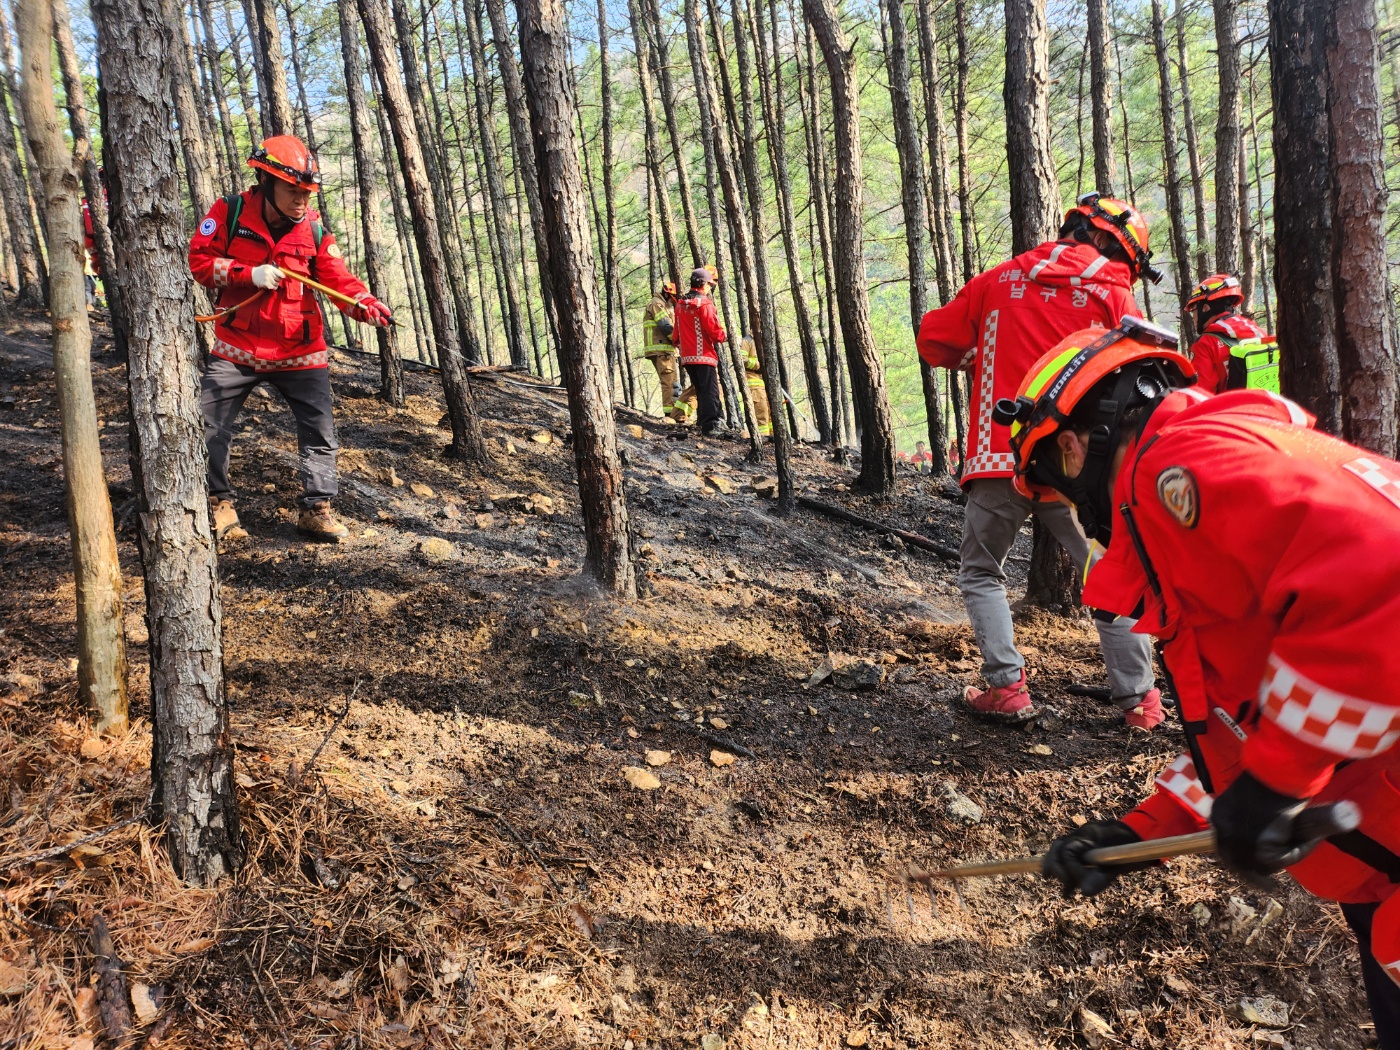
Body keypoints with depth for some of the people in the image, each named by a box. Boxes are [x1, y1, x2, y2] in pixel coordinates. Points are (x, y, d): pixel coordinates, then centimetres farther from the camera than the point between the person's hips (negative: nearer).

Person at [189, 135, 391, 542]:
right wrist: (250, 274, -21)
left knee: (320, 432, 0)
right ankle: (219, 504, 21)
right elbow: (199, 260, -7)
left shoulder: (313, 227, -4)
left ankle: (316, 508, 11)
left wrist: (367, 305, -28)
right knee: (209, 428, 3)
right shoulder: (230, 212, -7)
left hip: (299, 351, 1)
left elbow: (337, 278, -9)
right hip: (237, 347, 0)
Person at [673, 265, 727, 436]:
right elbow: (714, 331, -17)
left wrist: (678, 343, 33)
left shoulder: (680, 304, 10)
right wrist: (724, 336, 2)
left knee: (700, 390, 18)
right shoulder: (704, 304, -14)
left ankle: (703, 419, 22)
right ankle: (710, 425, -12)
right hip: (704, 355, -8)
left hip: (687, 356, 8)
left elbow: (677, 332, 19)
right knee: (710, 391, -6)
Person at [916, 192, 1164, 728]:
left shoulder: (998, 281, 8)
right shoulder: (1113, 296, 2)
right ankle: (1138, 698, 15)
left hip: (998, 459, 1)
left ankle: (1006, 687, 7)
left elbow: (934, 340, 12)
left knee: (981, 573, 17)